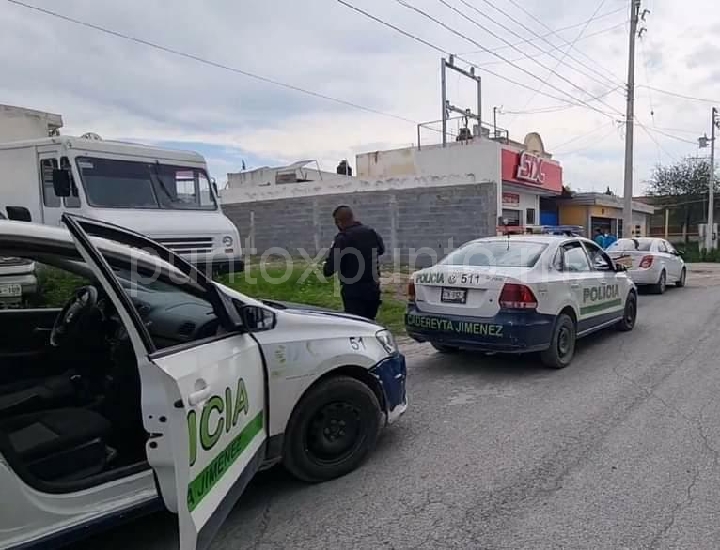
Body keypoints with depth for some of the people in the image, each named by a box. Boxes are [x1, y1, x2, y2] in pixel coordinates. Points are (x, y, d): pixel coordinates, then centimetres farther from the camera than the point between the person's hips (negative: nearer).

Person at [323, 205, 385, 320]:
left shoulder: (343, 238, -18)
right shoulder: (372, 232, 4)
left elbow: (329, 269, -19)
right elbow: (381, 250, 24)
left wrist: (325, 267, 2)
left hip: (353, 291, -7)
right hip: (373, 288, 7)